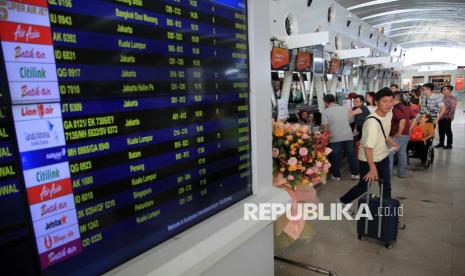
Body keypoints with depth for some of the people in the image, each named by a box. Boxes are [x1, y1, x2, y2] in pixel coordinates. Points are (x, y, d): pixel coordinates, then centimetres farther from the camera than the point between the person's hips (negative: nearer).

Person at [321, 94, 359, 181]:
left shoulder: (325, 112, -6)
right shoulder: (344, 109, 9)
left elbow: (325, 127, -10)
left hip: (334, 138, -4)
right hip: (348, 136, 4)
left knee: (335, 157, 9)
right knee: (351, 155, 14)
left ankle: (336, 175, 19)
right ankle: (355, 173, 25)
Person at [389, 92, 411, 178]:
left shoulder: (396, 108, -16)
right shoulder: (406, 107, 12)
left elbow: (402, 120, -30)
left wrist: (399, 133, -21)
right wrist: (409, 130, 16)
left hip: (398, 135, -9)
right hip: (406, 135, 9)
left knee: (389, 154, -3)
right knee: (402, 153, 15)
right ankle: (401, 173, 23)